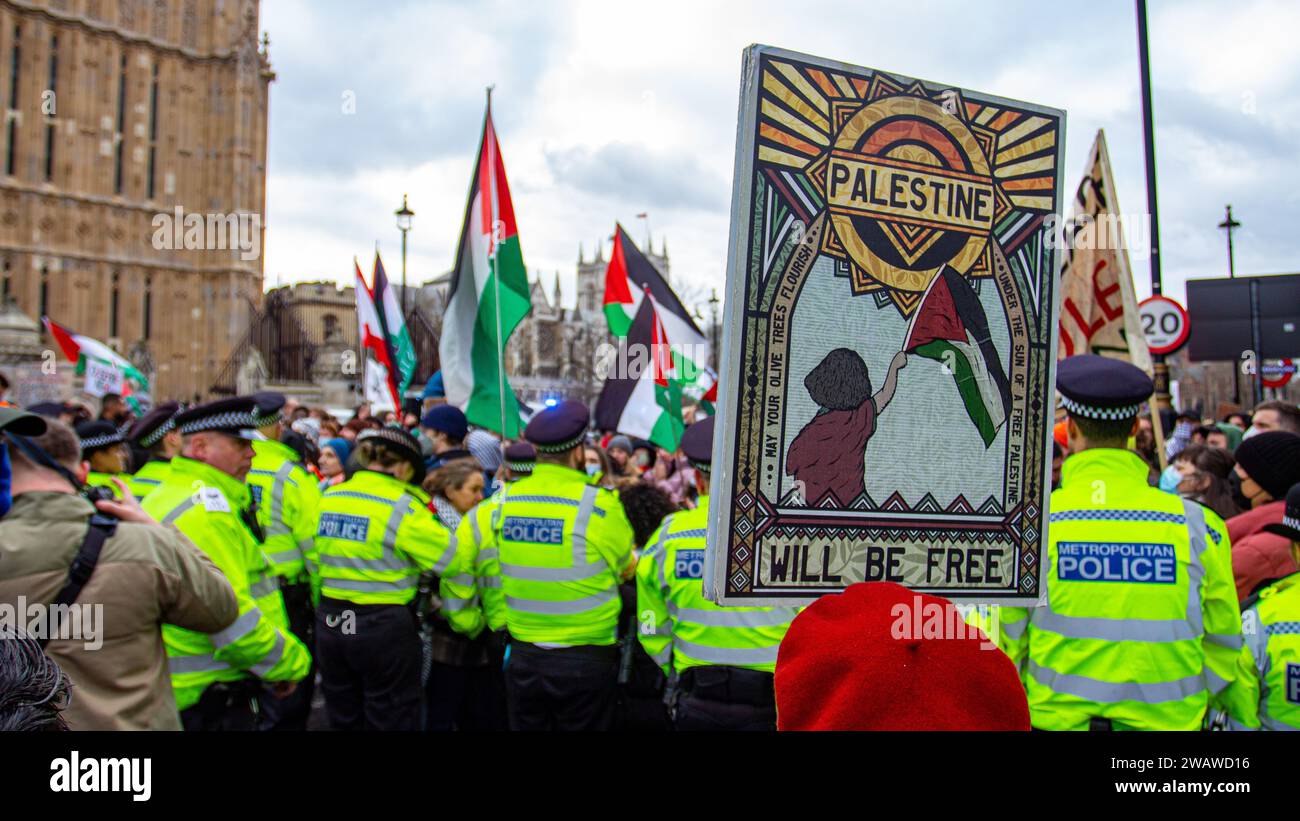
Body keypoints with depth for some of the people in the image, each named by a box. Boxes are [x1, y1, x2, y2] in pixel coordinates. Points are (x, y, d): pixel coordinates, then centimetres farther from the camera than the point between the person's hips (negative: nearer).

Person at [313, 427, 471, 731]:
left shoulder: (329, 497, 5)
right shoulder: (402, 506, -14)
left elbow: (314, 558, 11)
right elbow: (453, 560, -14)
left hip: (330, 624, 6)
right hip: (385, 628, -6)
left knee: (344, 720, 19)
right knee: (392, 721, 8)